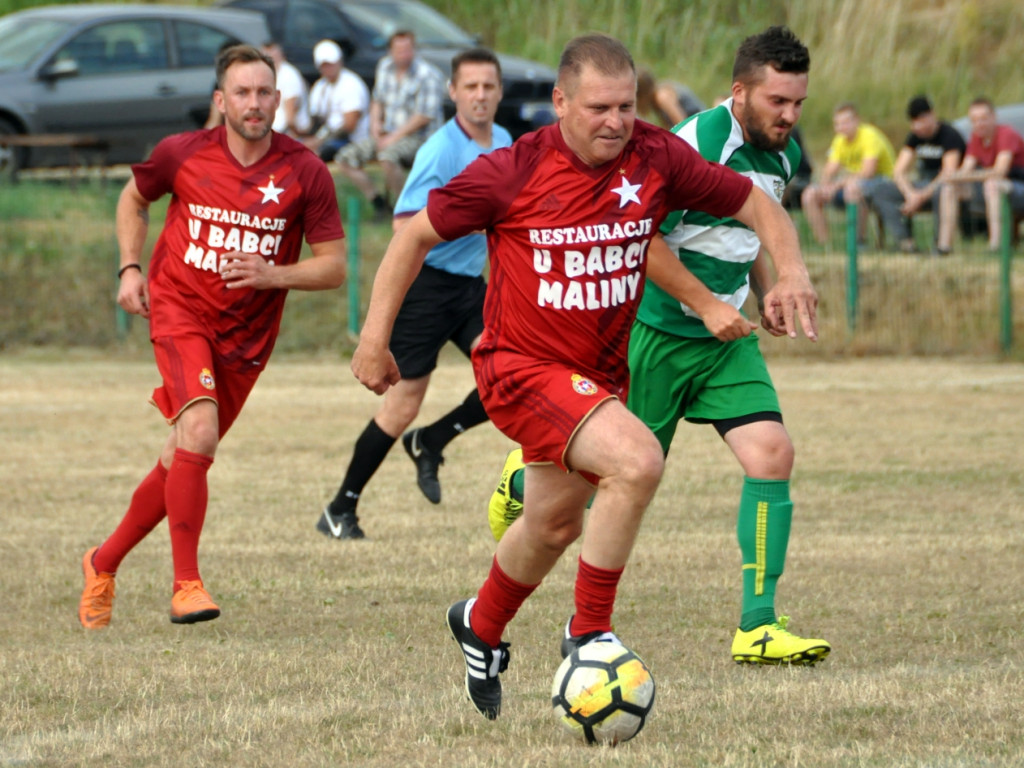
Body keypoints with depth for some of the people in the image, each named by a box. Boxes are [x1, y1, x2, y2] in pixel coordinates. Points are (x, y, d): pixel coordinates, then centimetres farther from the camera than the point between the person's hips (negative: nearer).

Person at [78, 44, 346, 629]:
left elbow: (334, 267, -5)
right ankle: (187, 585, -21)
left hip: (246, 335, 2)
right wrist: (131, 268, 3)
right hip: (180, 311, -2)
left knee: (184, 460, 10)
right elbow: (134, 199, 15)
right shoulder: (182, 154, -7)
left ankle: (105, 563, 32)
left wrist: (274, 275, -21)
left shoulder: (306, 173, -8)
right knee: (200, 432, -25)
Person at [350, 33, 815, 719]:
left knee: (555, 523, 23)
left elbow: (755, 204, 1)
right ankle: (589, 633, -13)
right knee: (638, 460, -28)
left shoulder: (657, 159, -10)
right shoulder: (512, 172, -18)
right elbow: (416, 236, -6)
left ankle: (482, 626, 52)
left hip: (602, 372, 6)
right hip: (522, 366, -6)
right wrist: (375, 338, -6)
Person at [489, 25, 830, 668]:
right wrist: (707, 305, -19)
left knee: (772, 454, -12)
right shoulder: (697, 145, -22)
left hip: (725, 337, 7)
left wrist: (768, 291, 12)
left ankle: (758, 627, -9)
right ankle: (524, 483, 38)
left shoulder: (782, 154, 5)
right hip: (655, 332, -7)